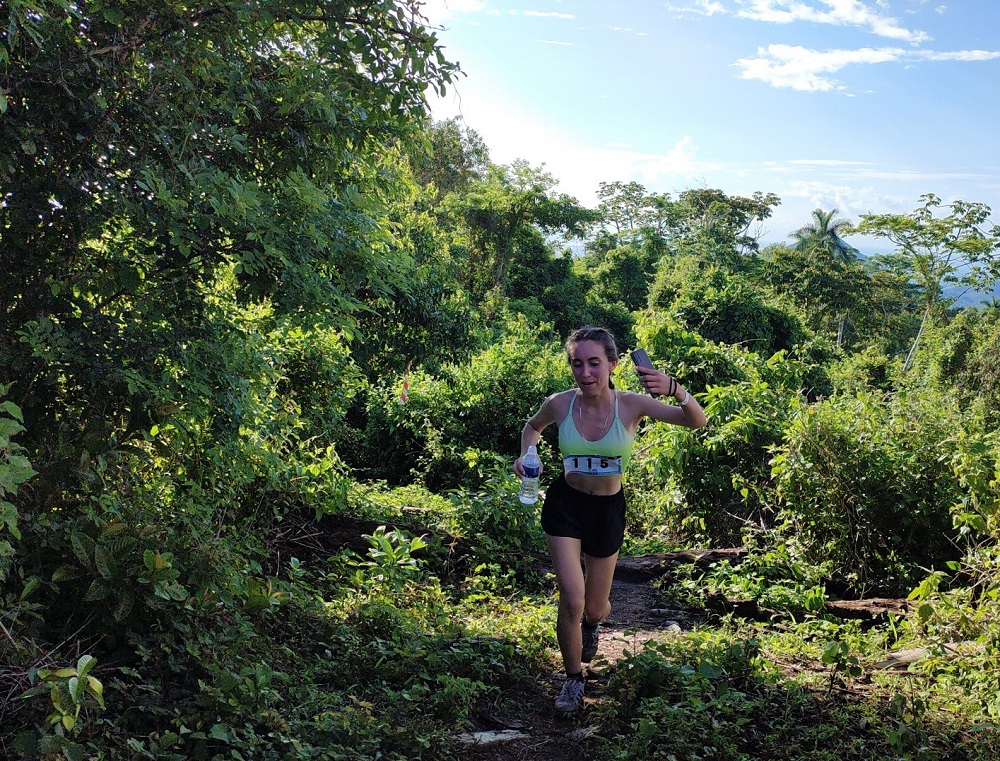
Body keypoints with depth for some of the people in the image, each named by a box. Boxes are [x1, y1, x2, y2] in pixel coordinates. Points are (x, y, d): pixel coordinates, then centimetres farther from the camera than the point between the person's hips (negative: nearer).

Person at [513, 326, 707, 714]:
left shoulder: (631, 405, -17)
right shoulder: (559, 404, -14)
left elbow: (697, 421, -23)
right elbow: (533, 426, 10)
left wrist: (675, 389, -43)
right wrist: (525, 455, -10)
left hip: (608, 508, 1)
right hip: (564, 504, -1)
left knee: (595, 609, 14)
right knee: (572, 601, -13)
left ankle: (592, 623, 55)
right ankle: (574, 679, 13)